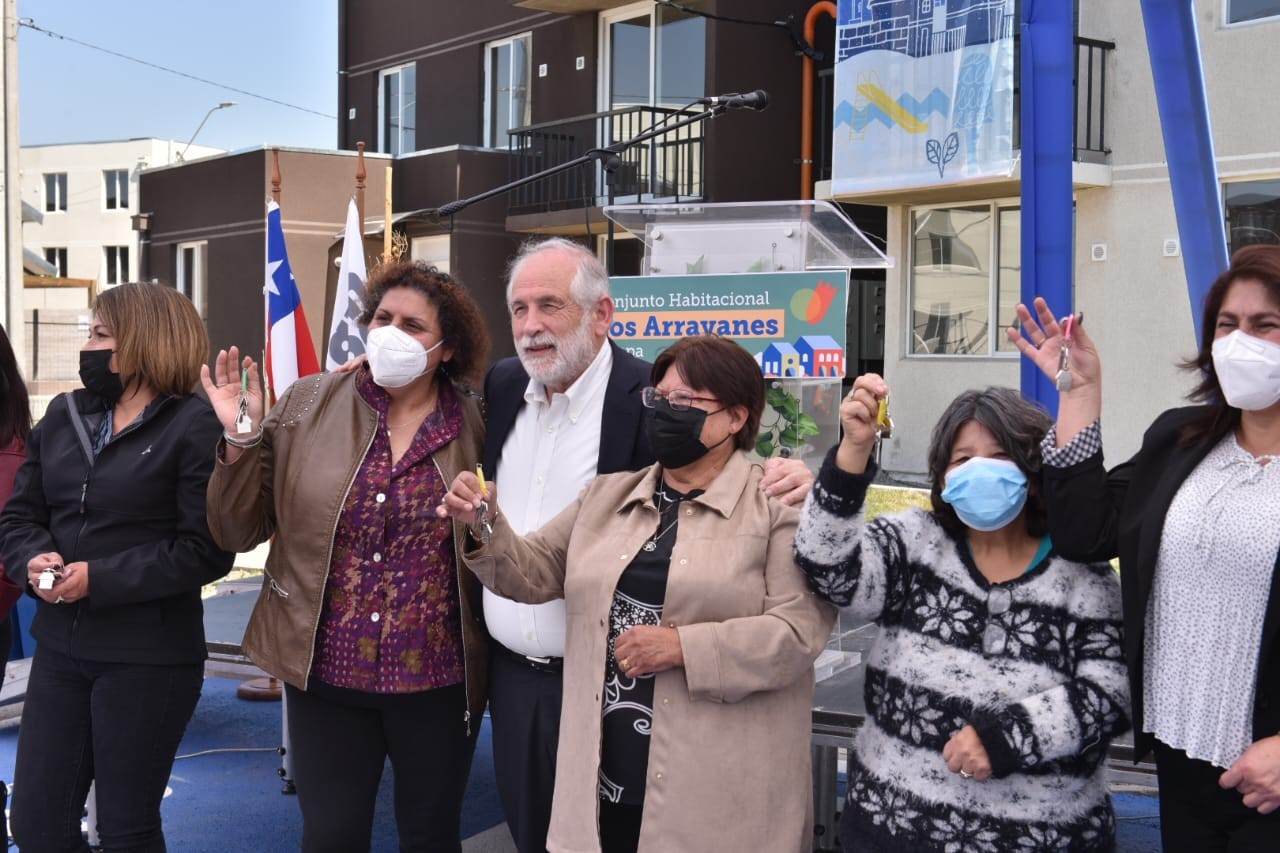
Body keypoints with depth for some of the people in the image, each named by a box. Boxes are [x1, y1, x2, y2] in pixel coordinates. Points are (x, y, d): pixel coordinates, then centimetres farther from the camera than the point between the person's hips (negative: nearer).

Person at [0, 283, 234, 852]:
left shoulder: (194, 426, -11)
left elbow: (206, 549, -17)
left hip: (149, 658, -6)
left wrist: (99, 579, -20)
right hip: (60, 646, 6)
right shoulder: (63, 416, 10)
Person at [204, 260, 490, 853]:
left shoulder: (475, 427, -3)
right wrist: (242, 438, -12)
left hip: (437, 678, 0)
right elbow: (238, 532, 1)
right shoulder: (306, 405, -2)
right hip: (326, 671, 0)